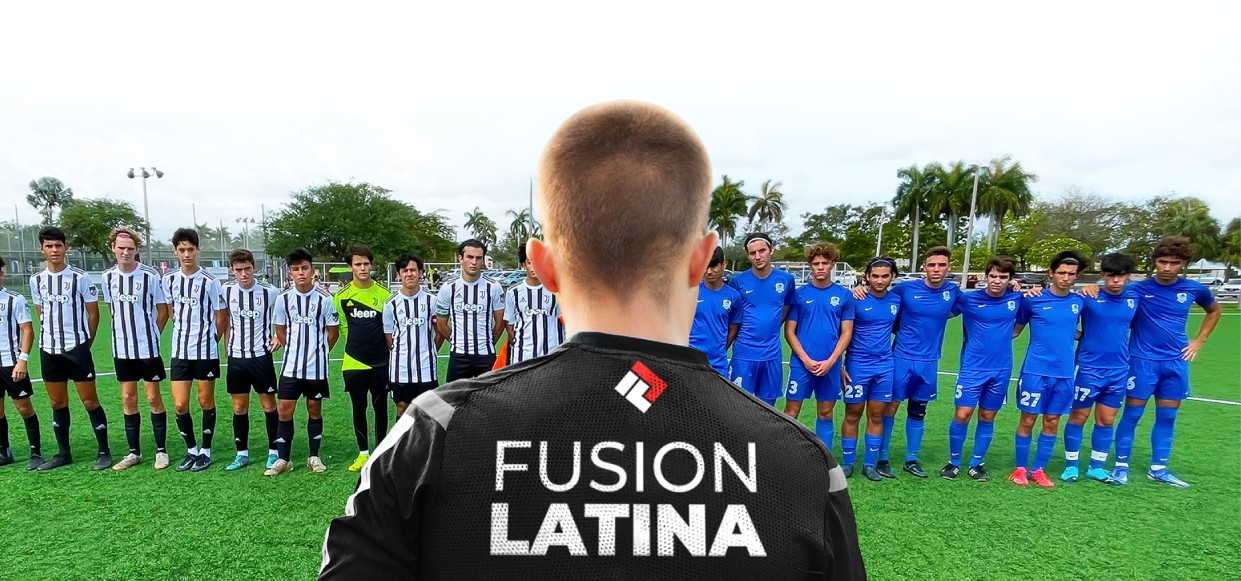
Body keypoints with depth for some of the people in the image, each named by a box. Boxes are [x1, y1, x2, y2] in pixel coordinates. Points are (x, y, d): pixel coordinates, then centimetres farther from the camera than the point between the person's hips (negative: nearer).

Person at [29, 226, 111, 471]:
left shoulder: (80, 277, -6)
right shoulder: (36, 280, 7)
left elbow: (93, 314, -1)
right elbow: (40, 313, 18)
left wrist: (85, 344, 3)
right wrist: (52, 335, 12)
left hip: (77, 348, -5)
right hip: (48, 350, 5)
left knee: (90, 401, -3)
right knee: (58, 403, 11)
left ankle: (104, 452, 4)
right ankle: (63, 453, 21)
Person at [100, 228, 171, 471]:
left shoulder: (150, 275, -10)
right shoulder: (108, 277, 3)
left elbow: (163, 312, -3)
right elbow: (112, 309, 16)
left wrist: (151, 335, 0)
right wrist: (125, 331, 10)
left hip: (148, 347, -4)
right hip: (121, 348, 4)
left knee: (153, 398, 2)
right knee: (128, 399, 10)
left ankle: (161, 451, 11)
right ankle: (134, 452, 19)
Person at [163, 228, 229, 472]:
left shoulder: (210, 281, -10)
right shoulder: (169, 280, 3)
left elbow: (221, 318, -2)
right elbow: (173, 310, 18)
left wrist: (208, 341, 6)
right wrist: (186, 335, 16)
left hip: (206, 351, -4)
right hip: (180, 351, 4)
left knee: (206, 402, 7)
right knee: (180, 405, 3)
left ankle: (206, 451, 20)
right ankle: (192, 450, 22)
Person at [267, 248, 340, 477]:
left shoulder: (324, 298, -8)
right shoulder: (283, 299, -1)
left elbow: (333, 333, 1)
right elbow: (280, 332, 11)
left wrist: (318, 352, 8)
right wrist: (295, 350, 10)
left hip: (317, 366, -2)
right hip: (291, 365, 2)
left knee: (314, 410, 9)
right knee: (284, 410, 2)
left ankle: (314, 457, 21)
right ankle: (283, 459, 16)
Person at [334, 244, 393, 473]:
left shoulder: (384, 294, -3)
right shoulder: (342, 295, -1)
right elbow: (342, 325, 11)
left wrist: (378, 346, 5)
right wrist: (356, 343, 9)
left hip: (381, 361, -1)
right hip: (354, 362, 1)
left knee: (380, 407, 6)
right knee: (358, 407, 9)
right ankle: (363, 453, 22)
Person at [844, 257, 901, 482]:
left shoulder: (896, 300, 4)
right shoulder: (856, 299, -9)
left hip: (885, 366, 4)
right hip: (857, 365, -4)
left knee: (877, 416, 9)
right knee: (853, 415, 4)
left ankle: (870, 463, 19)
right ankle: (848, 463, 16)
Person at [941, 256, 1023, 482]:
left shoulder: (1016, 298, -1)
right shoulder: (968, 299, -8)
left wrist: (1006, 335, 3)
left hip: (1001, 370, 3)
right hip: (972, 368, -2)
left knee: (987, 417, 10)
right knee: (962, 415, -5)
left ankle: (977, 464, 24)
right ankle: (953, 462, 12)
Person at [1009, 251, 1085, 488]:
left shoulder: (1079, 302, 5)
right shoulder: (1033, 299, -5)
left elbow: (1080, 331, 23)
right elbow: (1016, 329, 3)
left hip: (1064, 373, 4)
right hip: (1035, 371, -3)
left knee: (1052, 422, 10)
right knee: (1028, 420, 2)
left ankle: (1038, 469, 22)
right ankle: (1020, 468, 16)